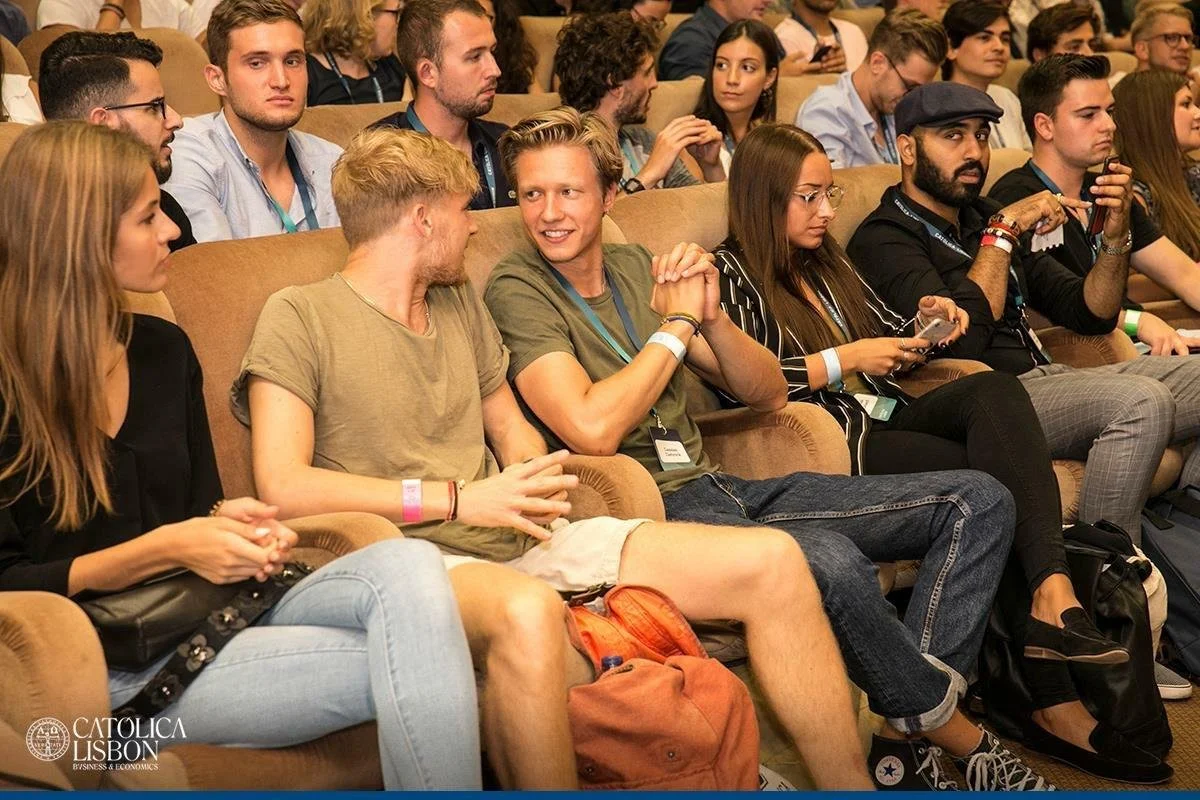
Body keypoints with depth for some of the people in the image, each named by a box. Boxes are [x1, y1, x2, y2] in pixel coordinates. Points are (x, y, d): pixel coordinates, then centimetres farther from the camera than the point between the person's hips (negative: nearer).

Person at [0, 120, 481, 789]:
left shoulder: (164, 349, 13)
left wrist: (230, 523, -2)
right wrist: (161, 550, -16)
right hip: (112, 674, -6)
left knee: (408, 566, -25)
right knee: (406, 668, -26)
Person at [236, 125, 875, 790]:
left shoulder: (461, 304, 22)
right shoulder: (301, 317, 0)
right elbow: (284, 487, -11)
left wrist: (532, 479, 3)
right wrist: (459, 499, -13)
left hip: (521, 540, 7)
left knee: (771, 562, -5)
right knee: (528, 612, -43)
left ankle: (851, 786, 4)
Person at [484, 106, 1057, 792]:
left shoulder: (636, 268, 13)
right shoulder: (516, 291, -7)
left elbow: (769, 393, 13)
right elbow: (594, 429, -23)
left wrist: (711, 315, -7)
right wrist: (677, 324, -11)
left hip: (721, 488, 8)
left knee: (980, 500, 3)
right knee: (831, 561, -37)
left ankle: (908, 739, -13)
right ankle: (960, 736, -8)